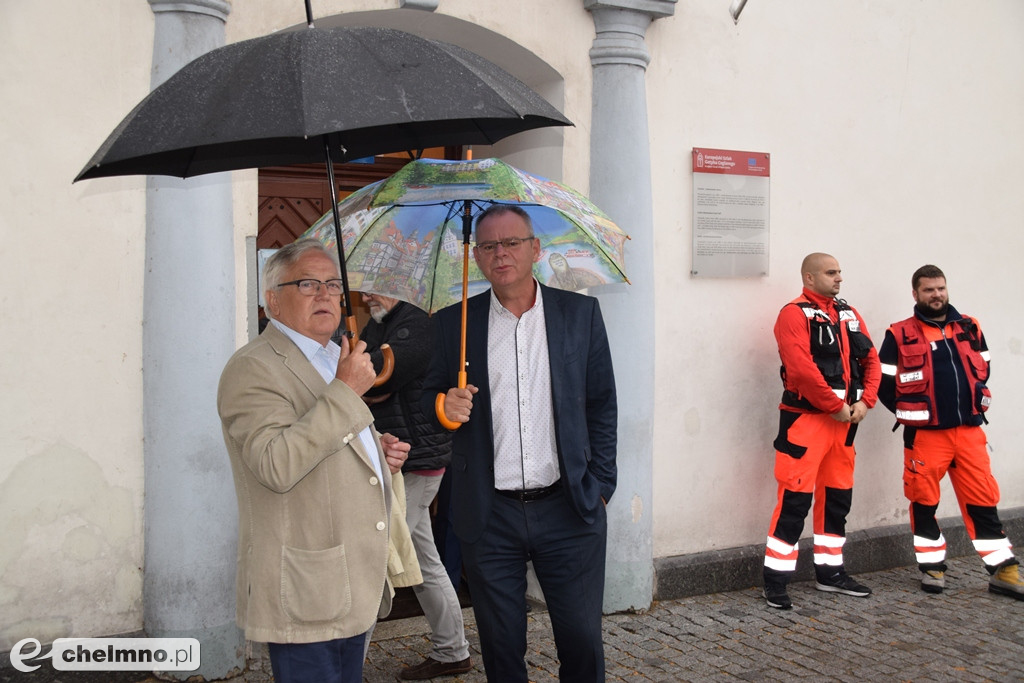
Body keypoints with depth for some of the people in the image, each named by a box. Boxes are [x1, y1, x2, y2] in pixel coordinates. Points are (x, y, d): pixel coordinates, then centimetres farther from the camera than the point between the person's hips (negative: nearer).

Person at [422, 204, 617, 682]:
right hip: (489, 516, 1)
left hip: (568, 509, 0)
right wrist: (445, 406, -13)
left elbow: (602, 406, 5)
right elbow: (428, 398, 11)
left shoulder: (581, 313, 3)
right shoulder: (454, 323, 4)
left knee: (582, 642, 5)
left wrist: (600, 487, 0)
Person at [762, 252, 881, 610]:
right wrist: (835, 406, -16)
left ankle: (830, 571, 29)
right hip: (805, 420, -8)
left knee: (838, 497, 15)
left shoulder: (849, 314, 14)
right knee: (795, 499, -8)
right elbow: (802, 368, -20)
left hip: (844, 421, 8)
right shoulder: (795, 314, -9)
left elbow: (870, 359, 12)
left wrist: (865, 402, -3)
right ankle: (776, 580, 0)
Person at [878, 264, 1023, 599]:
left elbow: (982, 370, 19)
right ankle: (932, 567, 19)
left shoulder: (970, 329, 9)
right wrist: (912, 414, 0)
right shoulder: (900, 336, -3)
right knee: (924, 502, 5)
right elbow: (885, 385, -2)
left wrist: (975, 404, 9)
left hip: (970, 431, 3)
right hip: (925, 434, -3)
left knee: (983, 501, 5)